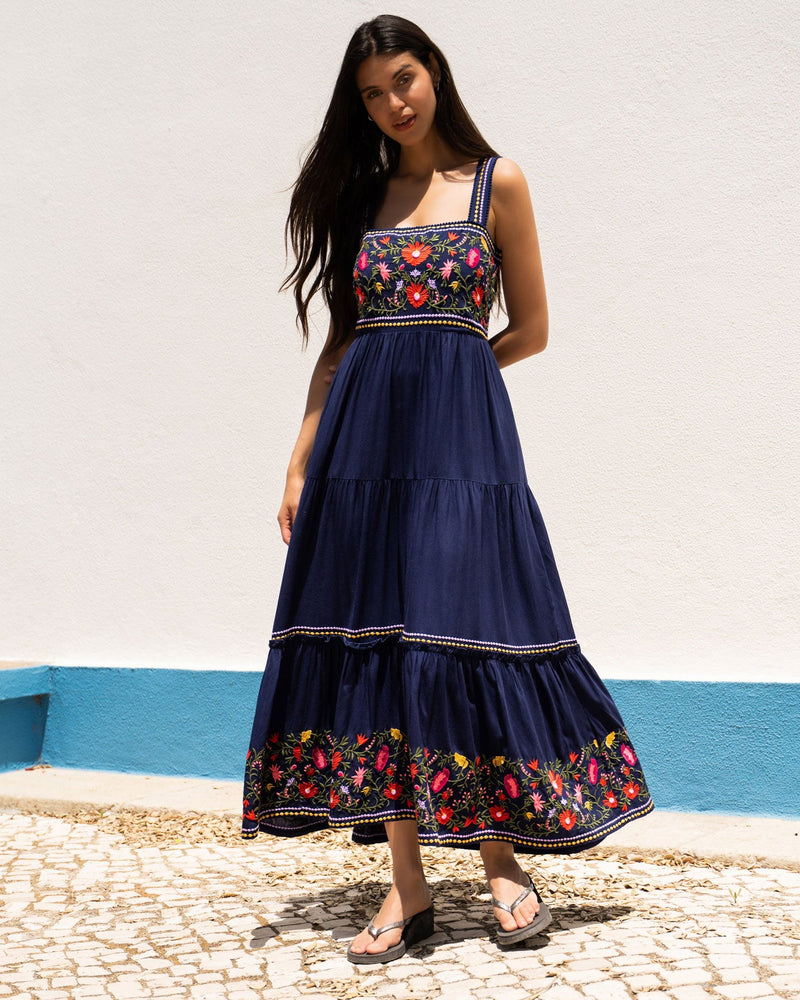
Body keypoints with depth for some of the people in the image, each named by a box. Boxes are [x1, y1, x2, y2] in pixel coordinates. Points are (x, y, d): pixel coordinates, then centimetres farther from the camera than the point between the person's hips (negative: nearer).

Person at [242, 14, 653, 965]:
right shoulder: (360, 193, 16)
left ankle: (500, 858, 11)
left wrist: (438, 371, 8)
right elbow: (342, 342, 13)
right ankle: (407, 886, 7)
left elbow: (530, 330, 7)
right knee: (377, 640, -1)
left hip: (462, 431, -3)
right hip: (363, 438, 4)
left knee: (464, 630, -7)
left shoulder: (496, 181, 6)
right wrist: (300, 462, 6)